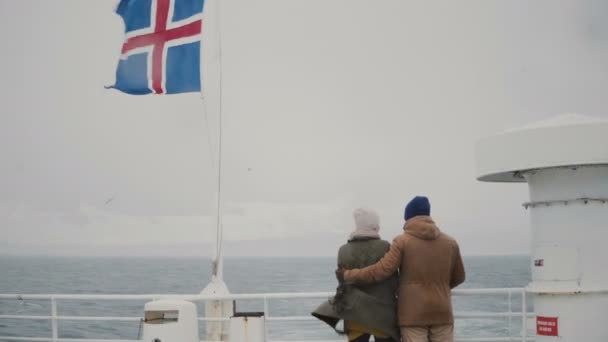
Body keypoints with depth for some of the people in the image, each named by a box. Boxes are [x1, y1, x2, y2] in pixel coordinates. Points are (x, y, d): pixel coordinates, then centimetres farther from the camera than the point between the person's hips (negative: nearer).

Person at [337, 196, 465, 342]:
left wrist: (347, 276, -3)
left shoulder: (402, 241, -6)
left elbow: (382, 270, -13)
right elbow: (458, 277, 16)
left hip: (413, 314, -3)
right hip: (442, 313, 3)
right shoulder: (450, 243, 6)